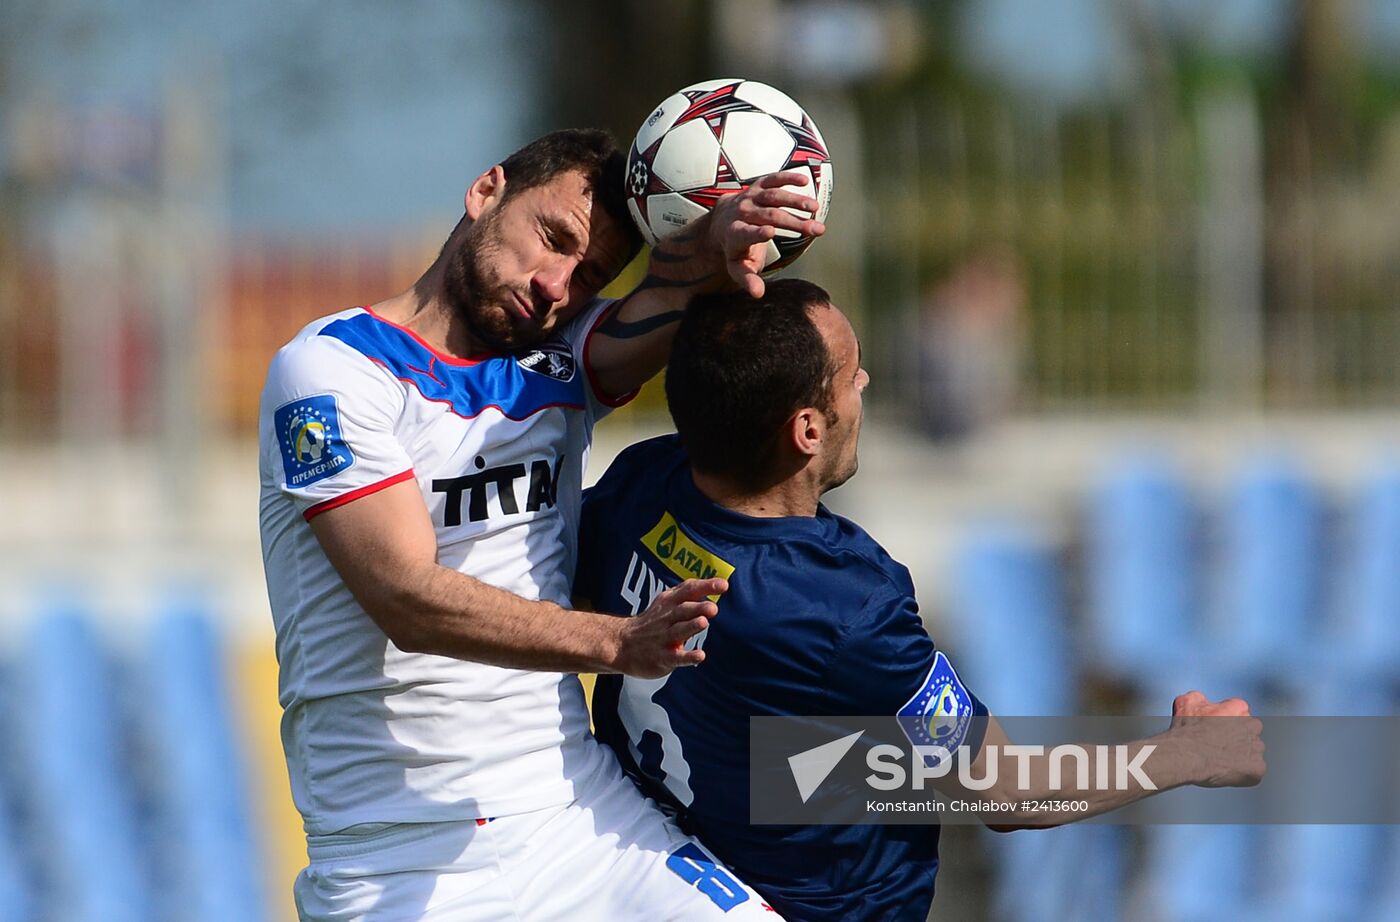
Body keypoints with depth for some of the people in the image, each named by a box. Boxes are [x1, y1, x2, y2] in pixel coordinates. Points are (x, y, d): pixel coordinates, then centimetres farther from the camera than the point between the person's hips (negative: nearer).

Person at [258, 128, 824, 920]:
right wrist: (616, 642, -30)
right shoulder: (332, 370, -6)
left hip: (577, 812, 5)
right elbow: (408, 596, -18)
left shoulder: (559, 365, 11)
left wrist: (712, 246, -35)